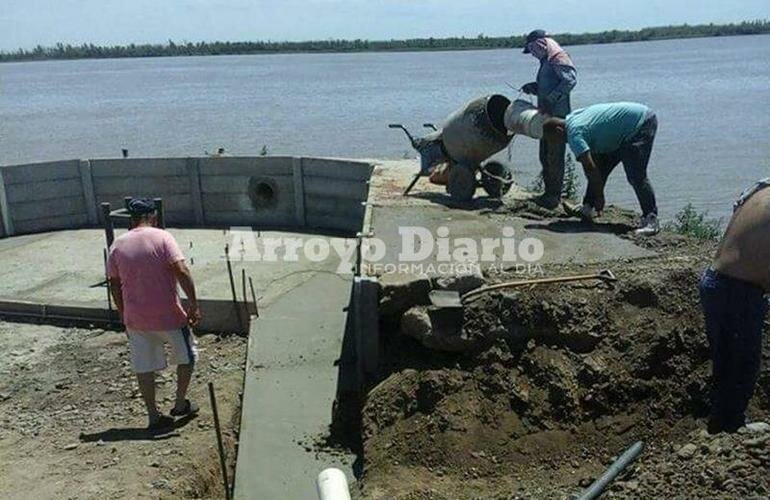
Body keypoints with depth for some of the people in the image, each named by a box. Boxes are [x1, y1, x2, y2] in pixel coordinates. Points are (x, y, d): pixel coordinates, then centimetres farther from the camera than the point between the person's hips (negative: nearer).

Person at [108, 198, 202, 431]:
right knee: (186, 355, 17)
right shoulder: (162, 238, -9)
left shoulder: (117, 245, 4)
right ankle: (180, 404, 22)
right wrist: (193, 303, -16)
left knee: (144, 366, 12)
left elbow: (115, 284, 8)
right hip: (167, 315, -4)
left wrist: (124, 315, 18)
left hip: (135, 318, 4)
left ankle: (153, 416, 17)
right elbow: (181, 271, -19)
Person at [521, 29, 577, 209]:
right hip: (547, 115, 10)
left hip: (558, 115, -10)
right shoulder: (545, 61, 21)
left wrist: (550, 99, -25)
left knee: (555, 156, -7)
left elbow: (570, 80, -22)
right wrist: (532, 88, 6)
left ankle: (554, 195, -1)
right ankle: (549, 192, 22)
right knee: (545, 156, 13)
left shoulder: (558, 57, -9)